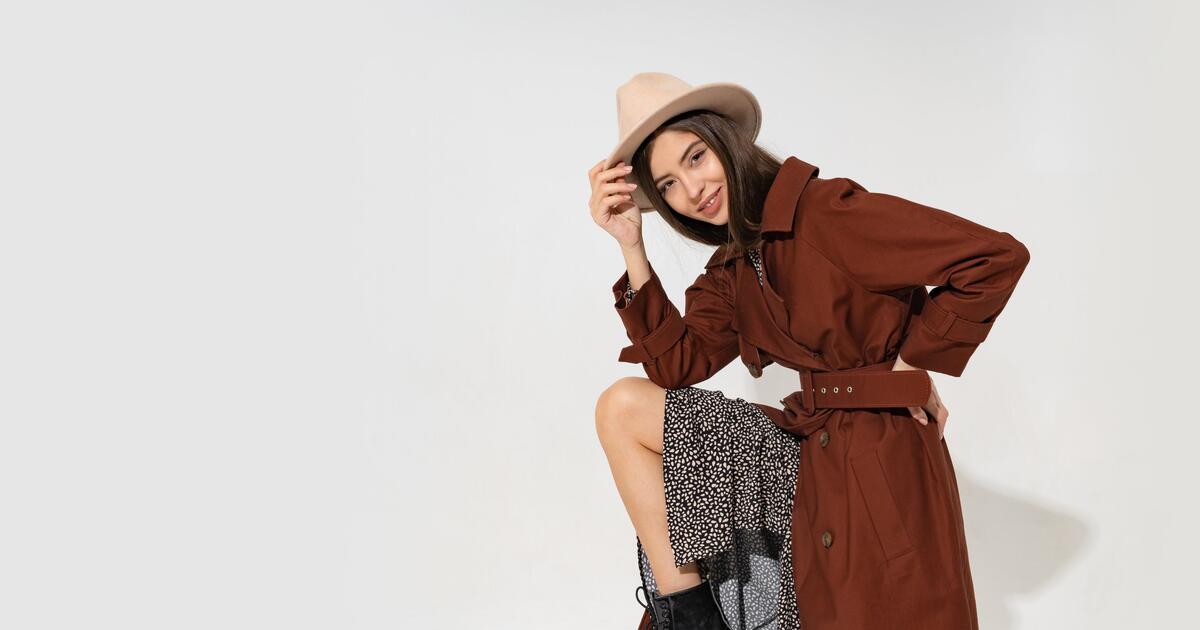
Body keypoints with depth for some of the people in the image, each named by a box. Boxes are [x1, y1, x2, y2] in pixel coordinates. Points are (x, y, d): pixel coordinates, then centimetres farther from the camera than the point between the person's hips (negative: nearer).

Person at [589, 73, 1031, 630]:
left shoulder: (825, 210, -15)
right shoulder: (732, 269, 11)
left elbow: (997, 256, -20)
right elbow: (675, 364, 0)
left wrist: (913, 364, -12)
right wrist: (631, 245, -2)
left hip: (879, 463, -7)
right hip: (811, 454, 8)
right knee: (622, 407, 0)